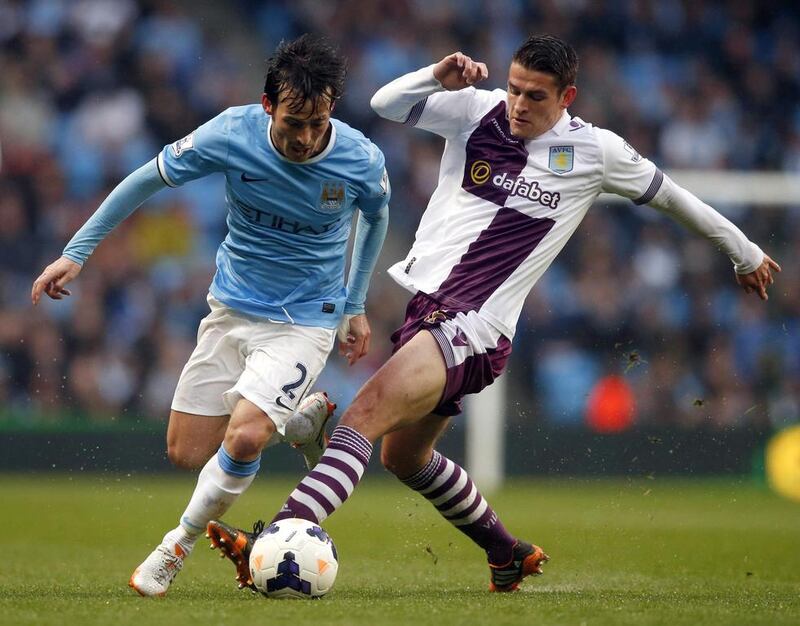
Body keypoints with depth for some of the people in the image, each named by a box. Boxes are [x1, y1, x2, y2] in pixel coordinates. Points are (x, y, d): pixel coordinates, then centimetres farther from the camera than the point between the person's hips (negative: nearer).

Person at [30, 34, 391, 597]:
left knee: (243, 438, -24)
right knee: (187, 452, 4)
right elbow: (148, 179, -3)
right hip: (232, 307, 3)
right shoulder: (231, 134, -18)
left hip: (304, 320, -3)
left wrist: (356, 306, 12)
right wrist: (77, 251, -2)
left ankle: (179, 545, 0)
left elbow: (377, 215, 8)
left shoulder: (361, 160, -18)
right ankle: (307, 420, 27)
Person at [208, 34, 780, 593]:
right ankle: (510, 554, 39)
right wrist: (439, 77, -20)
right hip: (427, 305, 7)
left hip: (475, 329, -6)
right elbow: (387, 103, 0)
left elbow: (668, 194, 17)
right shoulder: (477, 111, 6)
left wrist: (746, 252, 28)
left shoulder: (595, 152, 1)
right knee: (403, 455, 20)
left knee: (363, 416, -23)